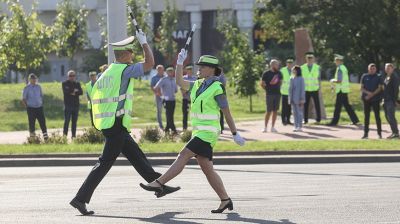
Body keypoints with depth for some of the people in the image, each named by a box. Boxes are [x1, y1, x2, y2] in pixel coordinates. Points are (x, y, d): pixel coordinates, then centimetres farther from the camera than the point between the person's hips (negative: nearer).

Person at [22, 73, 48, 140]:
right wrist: (26, 107, -4)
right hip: (31, 108, -3)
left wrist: (41, 103, 11)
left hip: (39, 107, 3)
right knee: (31, 122, 1)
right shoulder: (27, 88, -3)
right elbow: (24, 99, -1)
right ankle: (32, 136, 9)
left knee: (42, 121, -2)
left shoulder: (38, 87, 8)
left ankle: (45, 134, -1)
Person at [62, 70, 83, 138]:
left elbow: (81, 92, 0)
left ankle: (74, 136, 9)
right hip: (68, 105, -4)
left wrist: (74, 93, -14)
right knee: (66, 121, -6)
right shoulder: (65, 83, 5)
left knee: (74, 121, 6)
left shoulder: (77, 83, 15)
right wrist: (74, 90, -6)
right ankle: (65, 135, -5)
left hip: (76, 105, 4)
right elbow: (65, 91, -14)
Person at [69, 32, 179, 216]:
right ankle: (81, 198, -10)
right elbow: (149, 63, -8)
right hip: (117, 125, -10)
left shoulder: (107, 73, 14)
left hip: (107, 123, 10)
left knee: (137, 156, 17)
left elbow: (95, 98, 15)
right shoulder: (124, 70, -11)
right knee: (105, 162, -8)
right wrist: (144, 42, 5)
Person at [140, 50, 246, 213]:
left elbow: (227, 113, -6)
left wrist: (235, 134, -2)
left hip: (208, 133, -9)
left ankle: (158, 183, -17)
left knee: (183, 156, -15)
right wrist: (180, 62, 3)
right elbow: (180, 82, 13)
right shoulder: (198, 85, 15)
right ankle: (225, 201, 10)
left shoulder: (217, 88, -9)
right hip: (199, 132, 9)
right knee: (207, 169, 6)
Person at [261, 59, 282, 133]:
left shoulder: (279, 73, 8)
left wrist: (277, 88, 10)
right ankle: (265, 127, 4)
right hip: (270, 94, -5)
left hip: (277, 94, 5)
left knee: (275, 111, 5)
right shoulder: (266, 74, -6)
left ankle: (273, 127, 11)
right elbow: (262, 84, -1)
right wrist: (267, 89, -3)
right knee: (269, 111, -5)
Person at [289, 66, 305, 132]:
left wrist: (302, 99, -12)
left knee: (299, 112, -1)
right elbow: (290, 89, 14)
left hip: (298, 99, -6)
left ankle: (300, 127, 1)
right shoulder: (292, 79, 11)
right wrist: (290, 98, 10)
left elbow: (302, 89, -8)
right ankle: (296, 126, 10)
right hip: (293, 99, 6)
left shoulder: (301, 79, -6)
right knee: (295, 113, 7)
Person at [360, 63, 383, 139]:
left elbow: (379, 88, -4)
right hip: (366, 99, 2)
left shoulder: (379, 77, 3)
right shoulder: (364, 76, 9)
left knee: (377, 116, -2)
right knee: (366, 116, 4)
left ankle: (379, 133, 3)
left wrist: (371, 95, -13)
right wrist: (368, 93, -14)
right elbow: (362, 88, 5)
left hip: (376, 99, -2)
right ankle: (365, 133, 8)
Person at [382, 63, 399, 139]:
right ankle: (394, 132, 17)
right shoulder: (386, 77, 15)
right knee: (388, 117, 11)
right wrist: (383, 99, 16)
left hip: (391, 100, -9)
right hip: (386, 100, 9)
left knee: (391, 116, -10)